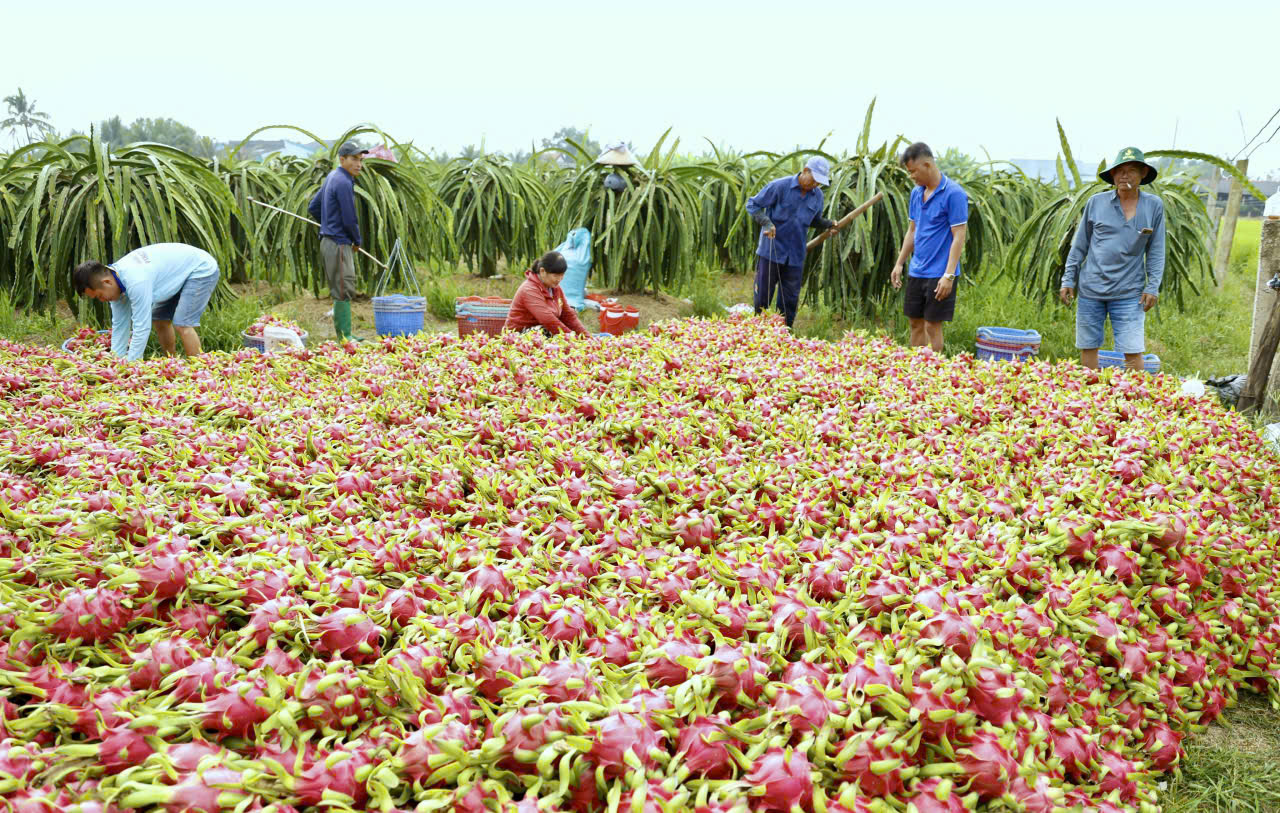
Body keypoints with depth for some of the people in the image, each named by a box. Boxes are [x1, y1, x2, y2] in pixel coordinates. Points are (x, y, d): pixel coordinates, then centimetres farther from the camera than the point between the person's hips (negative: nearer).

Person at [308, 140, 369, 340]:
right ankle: (345, 337, -5)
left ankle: (343, 335, 19)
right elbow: (349, 220, -17)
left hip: (329, 240, 10)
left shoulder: (332, 177, 15)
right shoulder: (343, 182, -16)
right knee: (343, 292, -8)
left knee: (343, 291, 14)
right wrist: (357, 241, -1)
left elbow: (313, 208, 21)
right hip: (339, 244, -10)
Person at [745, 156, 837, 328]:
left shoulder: (818, 196, 6)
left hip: (795, 257, 4)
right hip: (771, 252, -4)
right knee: (762, 297, 3)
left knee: (789, 301, 8)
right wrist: (766, 222, -22)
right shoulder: (779, 186, -10)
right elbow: (752, 204, -7)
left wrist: (829, 224, 2)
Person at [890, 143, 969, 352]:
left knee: (932, 326, -1)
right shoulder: (916, 193, 8)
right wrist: (899, 263, 14)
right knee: (915, 323, 12)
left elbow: (959, 237, -16)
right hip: (916, 272, 7)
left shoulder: (954, 194, -14)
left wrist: (949, 275, -20)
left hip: (939, 274, -7)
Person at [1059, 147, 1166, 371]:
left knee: (1133, 351, -5)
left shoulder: (1154, 206, 2)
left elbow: (1156, 250, 6)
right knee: (1088, 347, 7)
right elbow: (1080, 245, 8)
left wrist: (1153, 287, -1)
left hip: (1129, 293, -1)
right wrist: (1068, 280, 5)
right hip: (1090, 289, 1)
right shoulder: (1096, 203, 2)